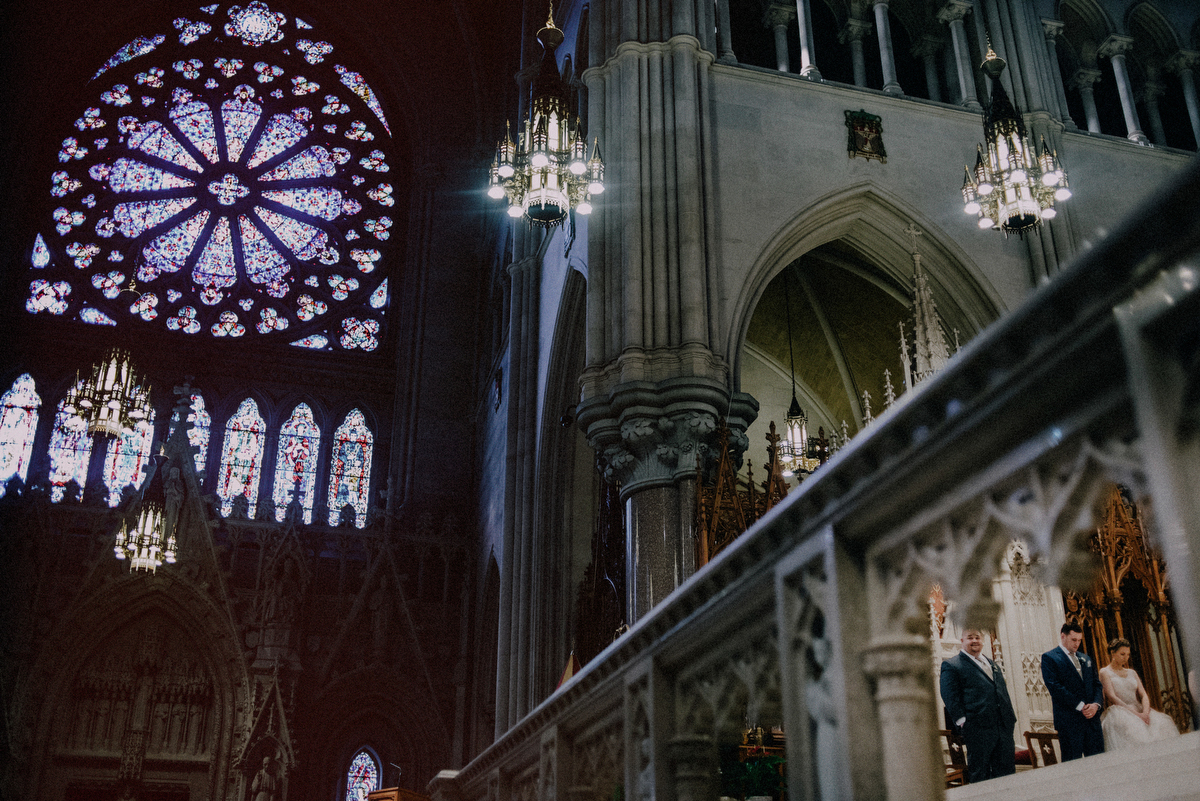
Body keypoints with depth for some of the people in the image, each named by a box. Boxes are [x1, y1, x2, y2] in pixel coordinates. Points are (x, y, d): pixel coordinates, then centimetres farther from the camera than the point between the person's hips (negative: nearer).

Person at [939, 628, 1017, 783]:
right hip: (977, 728, -6)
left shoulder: (993, 664, 23)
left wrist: (1011, 716, 14)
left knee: (1006, 770, 7)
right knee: (980, 773, -2)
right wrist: (963, 722, -15)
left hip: (1003, 727, 7)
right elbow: (950, 697, -7)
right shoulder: (951, 666, -1)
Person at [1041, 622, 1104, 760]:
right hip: (1069, 720, -6)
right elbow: (1055, 687, -11)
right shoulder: (1049, 658, -2)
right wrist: (1080, 706, -14)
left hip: (1092, 717, 6)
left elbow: (1096, 683, 17)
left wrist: (1095, 704, -3)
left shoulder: (1085, 659, 21)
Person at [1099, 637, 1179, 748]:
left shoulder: (1132, 672, 23)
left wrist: (1145, 712, -10)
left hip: (1139, 711, 6)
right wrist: (1135, 713, -17)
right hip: (1119, 713, -6)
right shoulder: (1105, 672, 5)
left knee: (1164, 723, -22)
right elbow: (1112, 697, -7)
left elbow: (1143, 695, 12)